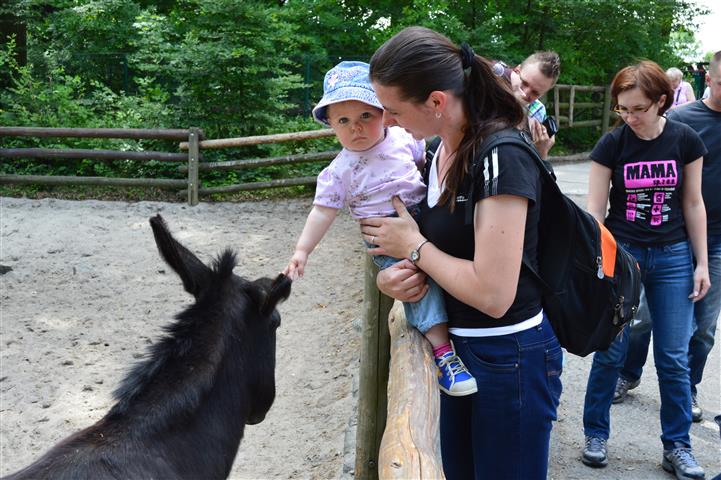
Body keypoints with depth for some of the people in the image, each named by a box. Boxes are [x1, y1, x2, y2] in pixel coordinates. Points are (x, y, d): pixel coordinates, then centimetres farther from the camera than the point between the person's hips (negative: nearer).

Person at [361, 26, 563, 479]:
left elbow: (493, 294, -29)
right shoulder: (438, 152, 2)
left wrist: (414, 246, -16)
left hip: (510, 360, -8)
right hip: (457, 347, 8)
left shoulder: (502, 159, -23)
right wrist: (397, 274, -9)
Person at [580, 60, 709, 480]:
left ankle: (678, 446, 18)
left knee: (674, 357, 5)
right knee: (611, 352, 4)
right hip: (620, 254, -1)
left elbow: (693, 203, 3)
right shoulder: (611, 144, -8)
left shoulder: (686, 141, -5)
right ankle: (596, 434, 21)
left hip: (672, 257, 1)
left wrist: (702, 263, 2)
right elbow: (595, 208, -7)